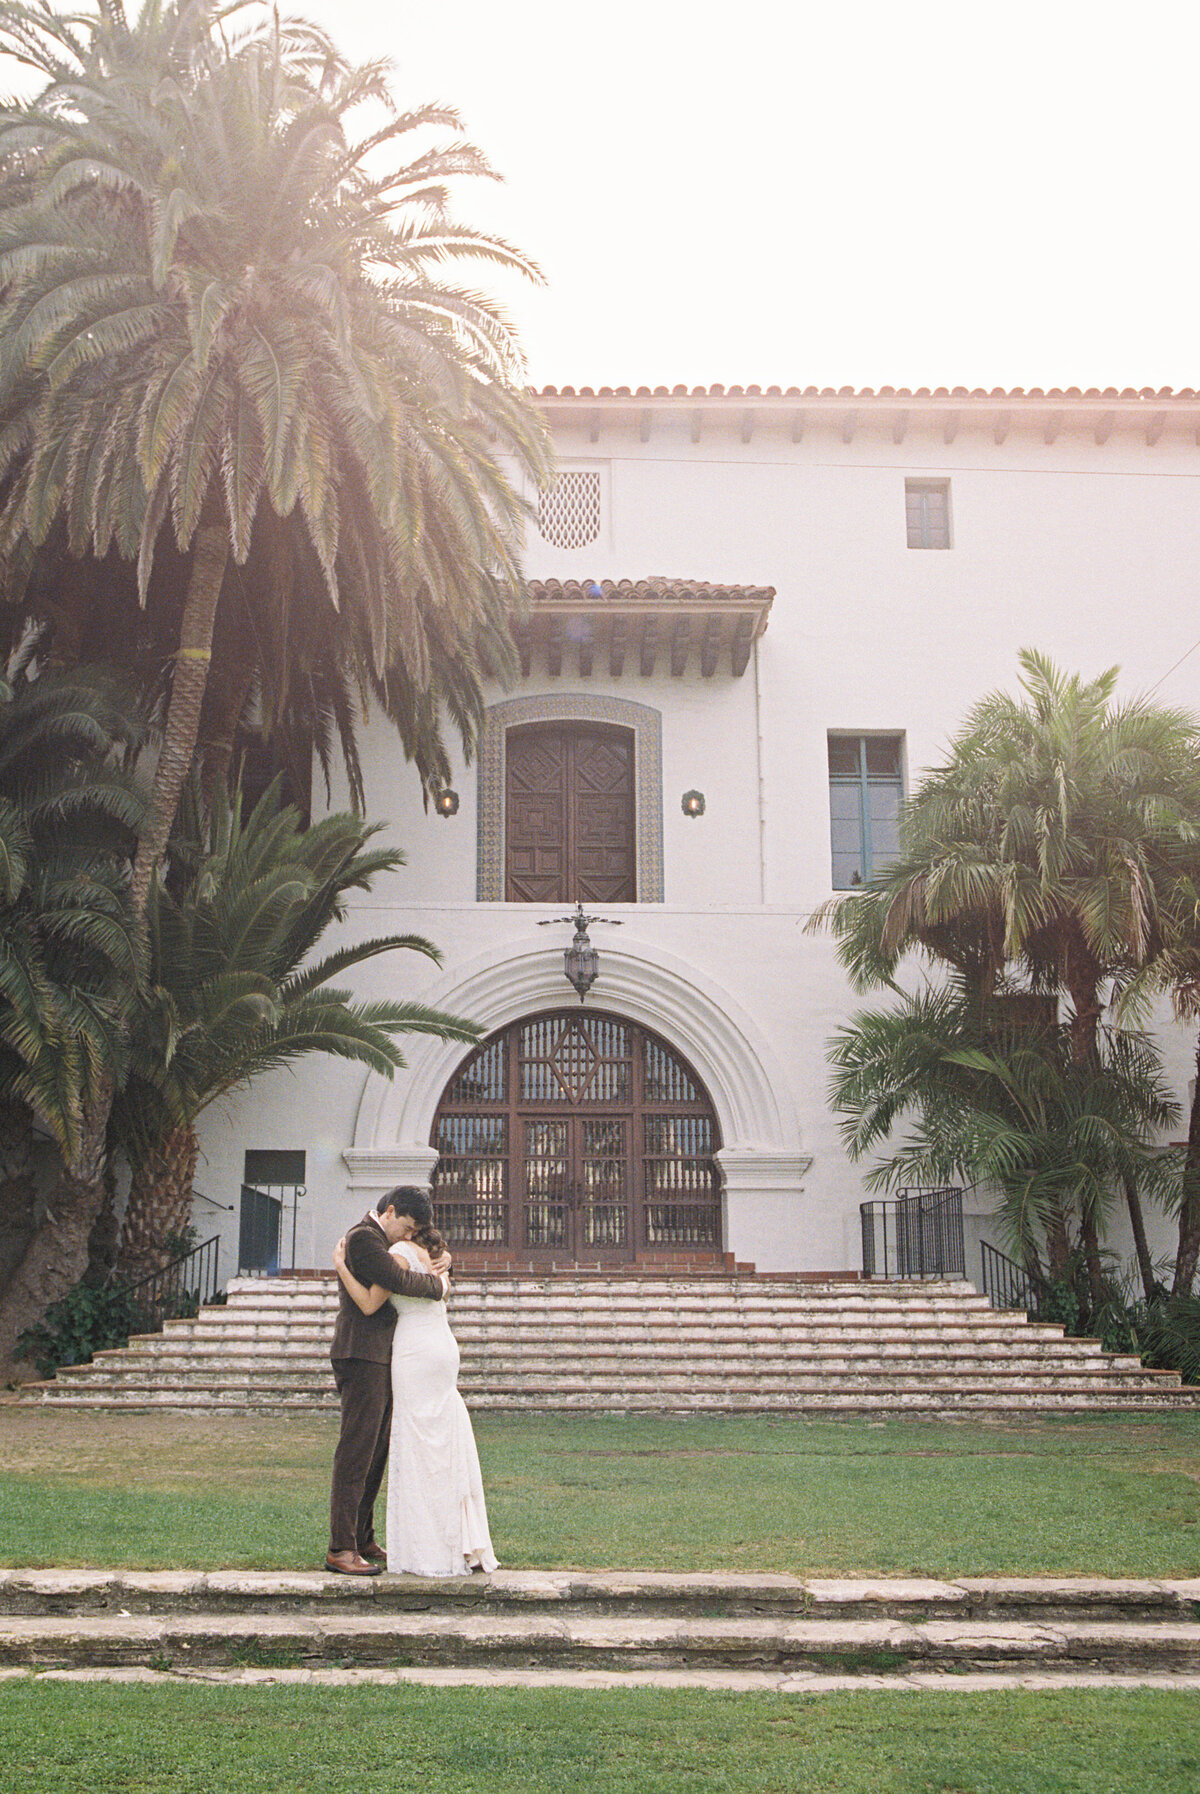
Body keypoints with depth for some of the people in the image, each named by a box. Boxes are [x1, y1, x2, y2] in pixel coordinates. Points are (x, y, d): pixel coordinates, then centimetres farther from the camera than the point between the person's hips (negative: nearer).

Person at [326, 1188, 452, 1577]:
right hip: (361, 1358, -10)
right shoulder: (362, 1238, -11)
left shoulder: (379, 1239, 21)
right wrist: (437, 1284, -7)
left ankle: (362, 1540, 18)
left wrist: (442, 1260, 7)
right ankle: (340, 1549, -8)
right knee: (356, 1452, -10)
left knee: (375, 1455, 12)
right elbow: (398, 1280, -23)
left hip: (380, 1359, 10)